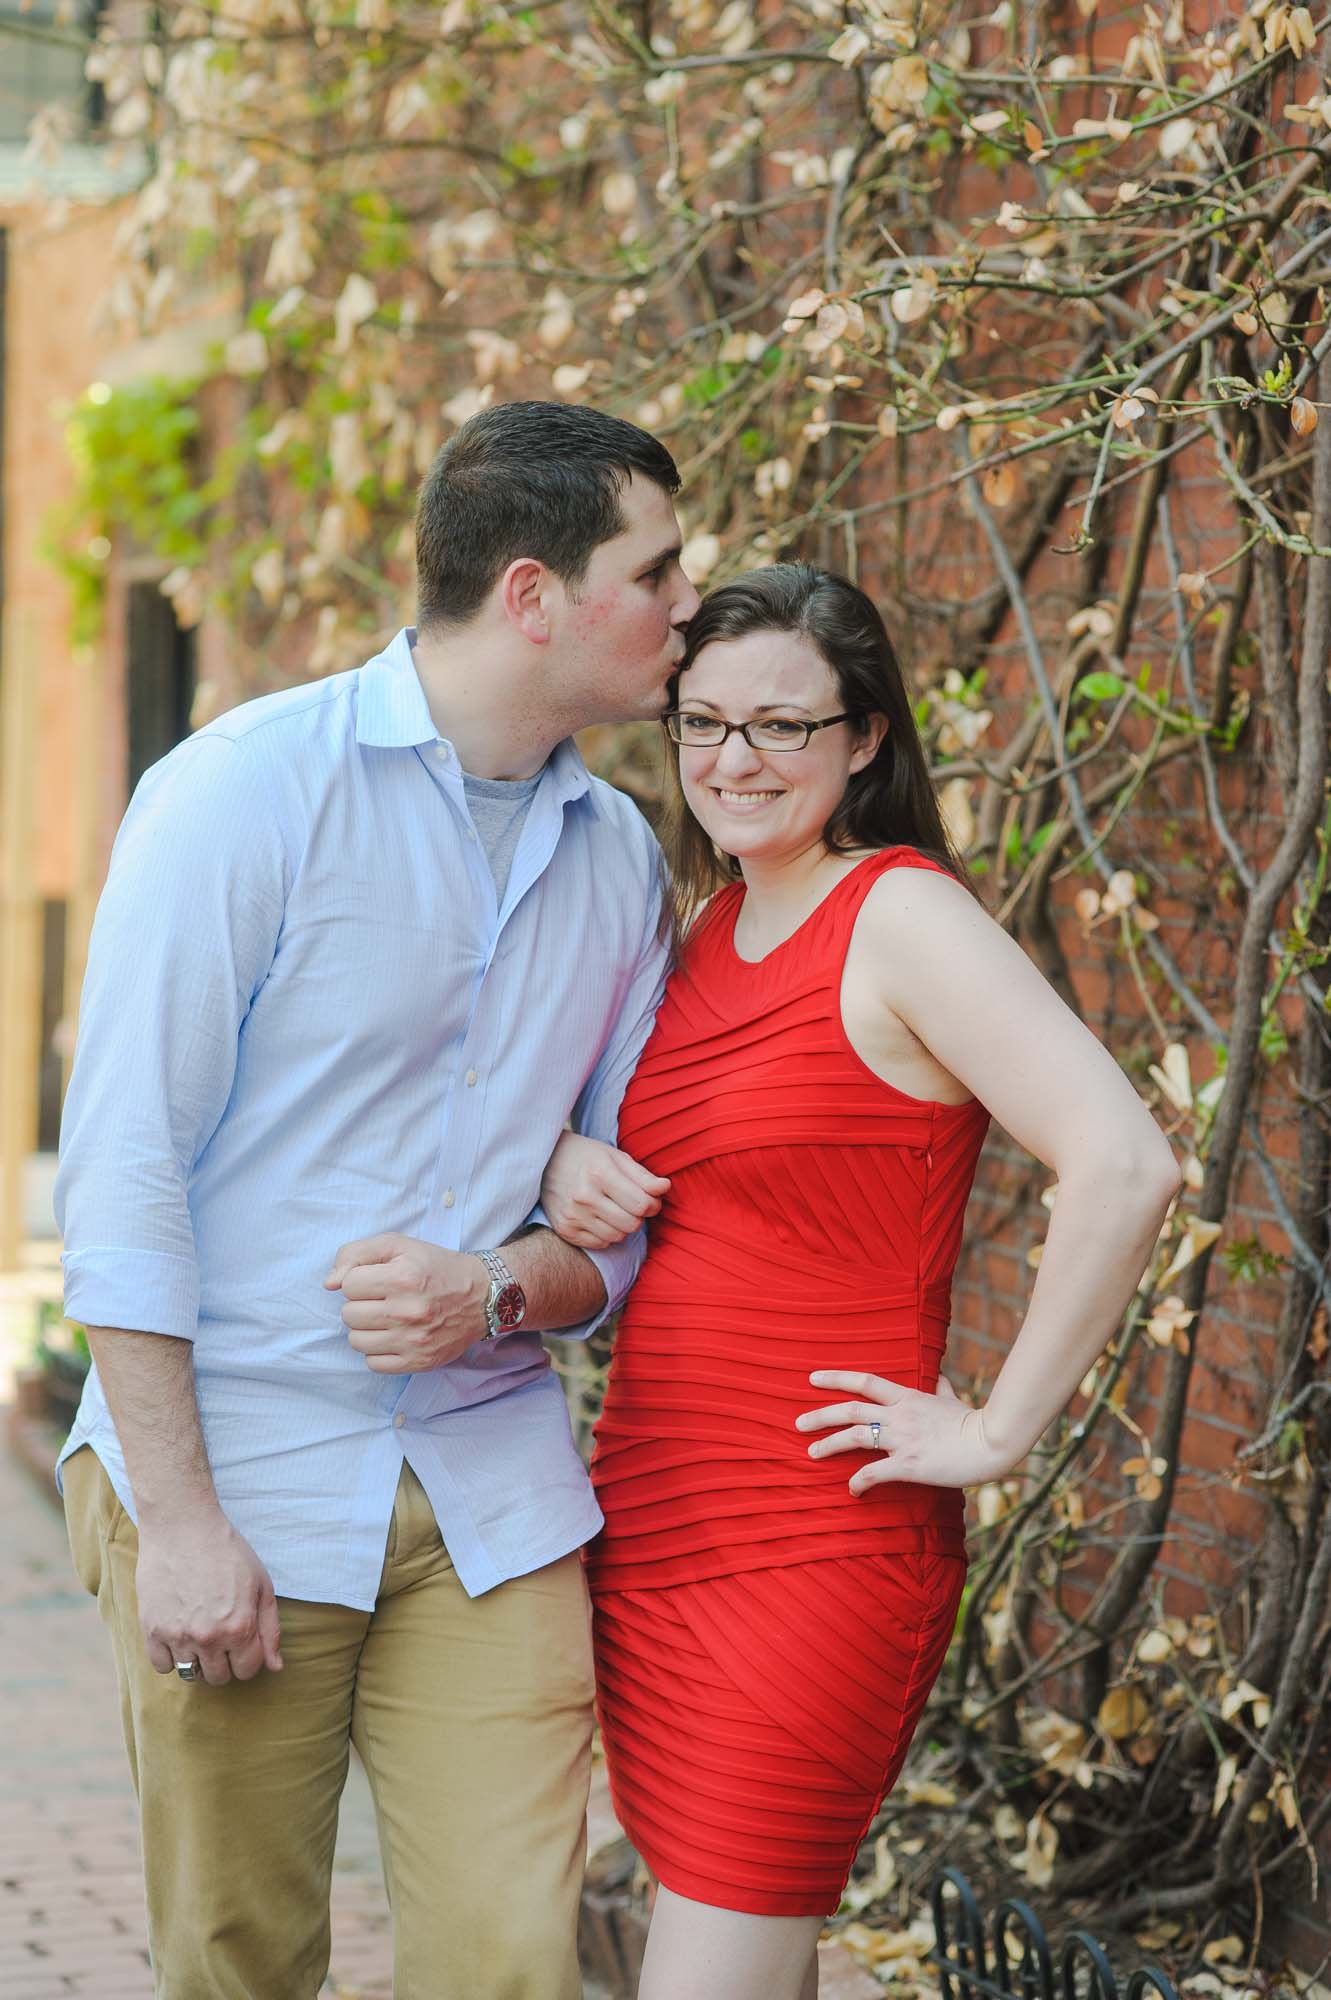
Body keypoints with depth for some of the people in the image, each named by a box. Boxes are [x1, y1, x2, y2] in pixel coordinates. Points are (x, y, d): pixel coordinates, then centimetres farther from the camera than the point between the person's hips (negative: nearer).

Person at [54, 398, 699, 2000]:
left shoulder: (617, 854, 9)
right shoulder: (247, 790, -8)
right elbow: (124, 1167, -10)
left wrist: (499, 1292, -9)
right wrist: (176, 1518, -14)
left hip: (491, 1494, 4)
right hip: (237, 1482, -4)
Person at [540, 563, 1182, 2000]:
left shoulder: (903, 916, -12)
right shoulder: (714, 927, 12)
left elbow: (1123, 1166, -23)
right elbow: (669, 1168, 28)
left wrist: (997, 1432, -17)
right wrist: (565, 1169, 4)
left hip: (810, 1548, -8)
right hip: (647, 1528, 8)